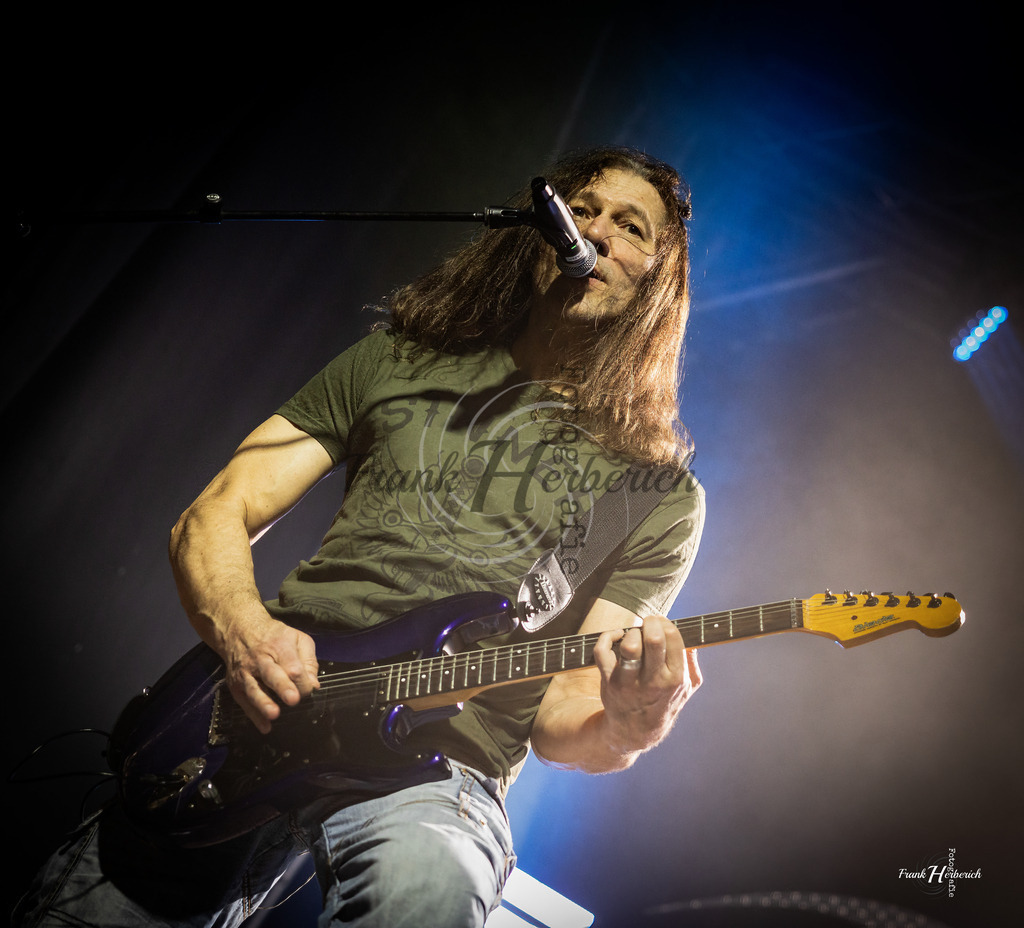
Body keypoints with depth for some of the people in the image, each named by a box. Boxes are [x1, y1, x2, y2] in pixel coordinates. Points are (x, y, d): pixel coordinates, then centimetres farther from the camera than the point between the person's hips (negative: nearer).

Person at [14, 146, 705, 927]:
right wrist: (243, 632, -12)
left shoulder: (663, 498, 5)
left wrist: (631, 726, -22)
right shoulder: (396, 361, 12)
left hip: (437, 771, -2)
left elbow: (559, 723, 2)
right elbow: (211, 518, 9)